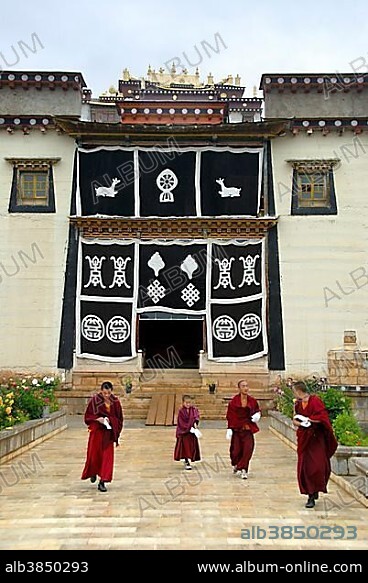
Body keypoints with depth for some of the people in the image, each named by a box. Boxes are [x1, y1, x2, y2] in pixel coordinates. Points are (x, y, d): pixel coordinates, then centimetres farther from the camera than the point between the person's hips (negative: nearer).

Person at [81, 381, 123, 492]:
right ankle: (93, 473, 39)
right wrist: (97, 419, -19)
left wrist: (110, 420, -9)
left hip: (108, 433, 1)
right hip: (96, 432, -1)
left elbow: (119, 418, 6)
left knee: (107, 456, -2)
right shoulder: (95, 400, -10)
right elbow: (87, 416, -3)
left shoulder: (115, 402, -5)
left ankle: (102, 482, 5)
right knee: (94, 454, 8)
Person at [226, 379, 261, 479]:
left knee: (248, 449, -8)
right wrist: (229, 429, -11)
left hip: (248, 429, 2)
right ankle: (236, 465, 35)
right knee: (236, 450, 4)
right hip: (236, 429, -2)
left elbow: (257, 410, 17)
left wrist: (257, 415, -6)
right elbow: (230, 416, -5)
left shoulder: (252, 401, 1)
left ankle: (242, 469, 8)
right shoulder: (234, 401, -7)